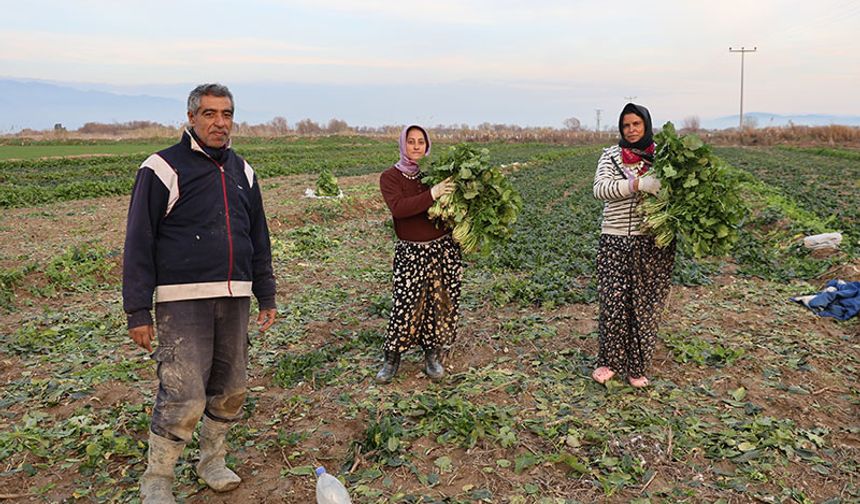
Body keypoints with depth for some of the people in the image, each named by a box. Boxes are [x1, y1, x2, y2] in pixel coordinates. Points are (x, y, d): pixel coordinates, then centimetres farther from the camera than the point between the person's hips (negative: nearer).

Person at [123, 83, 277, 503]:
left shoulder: (243, 172, 13)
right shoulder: (163, 168, -4)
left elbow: (259, 240, 18)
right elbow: (139, 243, -5)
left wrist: (266, 296, 16)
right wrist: (138, 311, -8)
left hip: (234, 298, 6)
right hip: (183, 299, -5)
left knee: (230, 390, 11)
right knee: (184, 396, -8)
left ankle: (212, 461, 32)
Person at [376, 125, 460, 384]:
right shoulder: (390, 177, -3)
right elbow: (398, 208, -21)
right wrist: (431, 195, -29)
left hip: (444, 248, 3)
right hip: (410, 252, -3)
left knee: (442, 302, 8)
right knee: (405, 304, -4)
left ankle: (434, 357, 25)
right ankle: (391, 360, 15)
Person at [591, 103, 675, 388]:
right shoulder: (611, 156, 2)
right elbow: (599, 189, -13)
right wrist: (637, 184, -26)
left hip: (652, 241, 1)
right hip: (614, 240, 0)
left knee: (645, 304, 6)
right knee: (613, 302, 1)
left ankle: (637, 367, 21)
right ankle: (609, 362, 20)